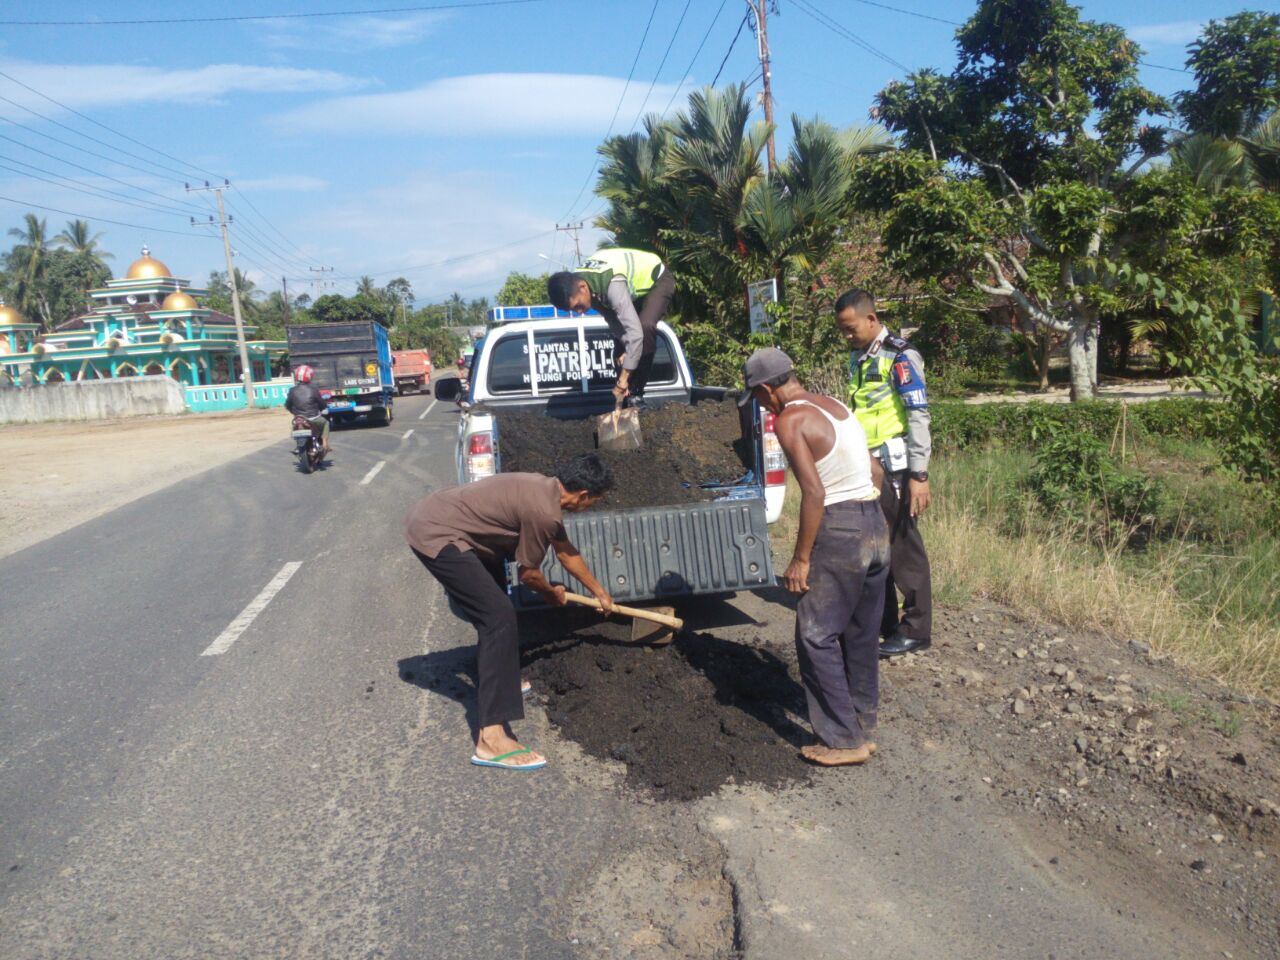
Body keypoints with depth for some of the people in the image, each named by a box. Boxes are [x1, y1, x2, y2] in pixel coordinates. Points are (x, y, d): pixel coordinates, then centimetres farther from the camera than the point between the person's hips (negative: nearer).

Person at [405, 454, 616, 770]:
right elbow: (528, 574, -4)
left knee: (493, 606, 26)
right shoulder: (543, 511, -19)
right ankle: (492, 737, -19)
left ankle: (496, 680, 47)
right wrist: (552, 593, 18)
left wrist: (599, 591, 37)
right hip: (435, 535, -11)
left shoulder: (545, 489, 11)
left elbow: (566, 551, 26)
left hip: (431, 516, 11)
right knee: (500, 617, -16)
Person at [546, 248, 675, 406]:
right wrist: (625, 350, -18)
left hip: (657, 280, -7)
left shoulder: (613, 285, -44)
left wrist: (623, 380, -43)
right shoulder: (578, 281, -19)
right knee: (621, 342, -3)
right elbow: (613, 318, -9)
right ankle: (626, 393, 11)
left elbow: (635, 332, -46)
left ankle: (635, 393, -19)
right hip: (634, 286, 7)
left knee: (645, 327, -30)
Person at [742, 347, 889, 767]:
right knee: (862, 636, 17)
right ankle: (863, 730, 28)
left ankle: (843, 740, 8)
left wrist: (801, 559, -14)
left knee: (816, 637, 2)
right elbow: (875, 471, 16)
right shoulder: (836, 406, 14)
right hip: (876, 526, 9)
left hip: (839, 531, -9)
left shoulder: (790, 420, -12)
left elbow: (814, 493, -19)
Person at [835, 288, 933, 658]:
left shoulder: (900, 357, -10)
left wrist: (919, 475, -18)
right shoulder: (858, 358, 14)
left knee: (904, 548, 0)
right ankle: (881, 621, 26)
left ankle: (916, 630, 11)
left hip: (894, 469, -8)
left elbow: (918, 418, -14)